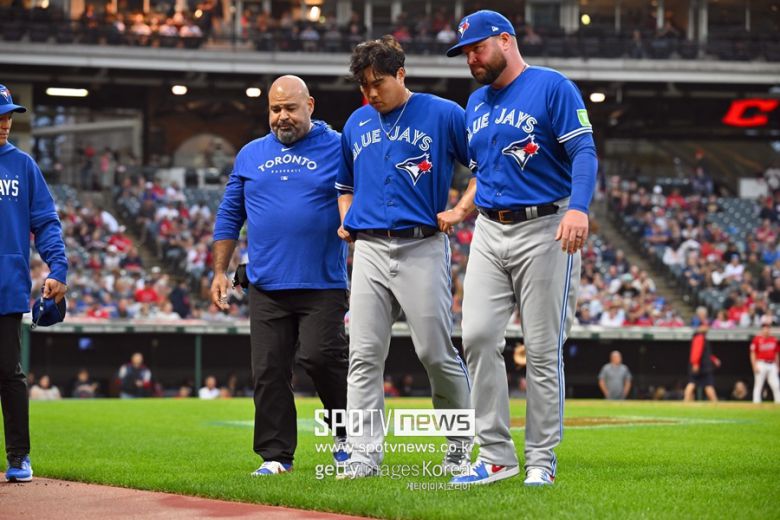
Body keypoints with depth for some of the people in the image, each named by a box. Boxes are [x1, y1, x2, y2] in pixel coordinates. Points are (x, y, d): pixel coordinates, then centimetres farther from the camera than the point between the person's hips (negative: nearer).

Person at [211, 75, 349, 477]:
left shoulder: (338, 149, 3)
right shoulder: (251, 155, 15)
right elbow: (229, 217, 19)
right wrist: (220, 271, 13)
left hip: (322, 284, -4)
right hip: (266, 287, 4)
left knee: (321, 356, -15)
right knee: (268, 370, 1)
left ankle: (347, 432, 8)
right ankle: (276, 455, 8)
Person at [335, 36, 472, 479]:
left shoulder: (443, 114, -1)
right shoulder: (356, 123, 15)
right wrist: (346, 220, 13)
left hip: (422, 248, -5)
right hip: (369, 249, 5)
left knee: (436, 353, -3)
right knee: (365, 355, -2)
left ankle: (461, 444, 14)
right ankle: (365, 453, -1)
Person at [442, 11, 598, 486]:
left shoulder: (552, 87, -3)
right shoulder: (476, 104, 19)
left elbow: (584, 152, -12)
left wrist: (579, 208, -26)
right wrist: (458, 213, 17)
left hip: (545, 230, -6)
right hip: (490, 232, 6)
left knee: (543, 350, -4)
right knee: (478, 338, -6)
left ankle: (542, 459, 4)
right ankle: (496, 455, 0)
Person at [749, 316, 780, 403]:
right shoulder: (757, 339, -4)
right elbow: (753, 353, -5)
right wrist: (754, 366, -12)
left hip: (772, 365, 5)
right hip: (761, 365, -4)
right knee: (758, 385, -2)